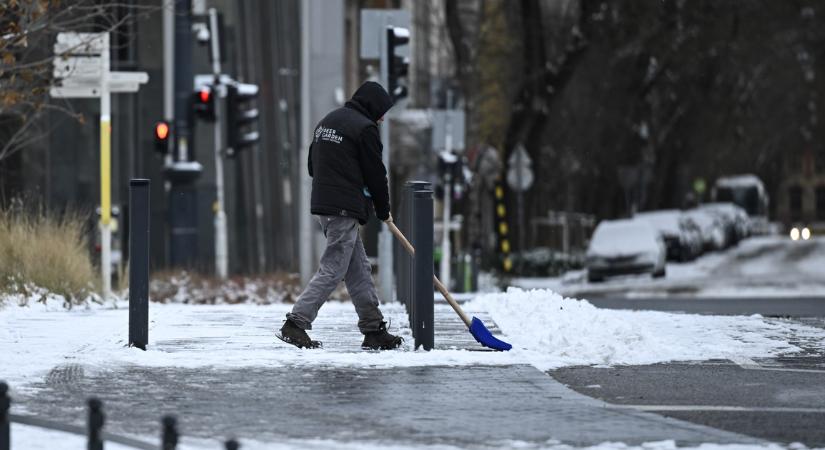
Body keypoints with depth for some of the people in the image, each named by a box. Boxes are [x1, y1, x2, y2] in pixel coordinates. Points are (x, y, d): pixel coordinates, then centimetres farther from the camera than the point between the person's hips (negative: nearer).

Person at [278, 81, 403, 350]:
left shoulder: (327, 121, 19)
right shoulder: (364, 128, -9)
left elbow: (312, 165, 22)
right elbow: (375, 173, -5)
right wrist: (383, 210, 8)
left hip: (322, 204, 9)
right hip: (344, 210, -9)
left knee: (358, 270, 12)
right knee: (332, 270, -8)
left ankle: (374, 330, 14)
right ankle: (296, 324, -14)